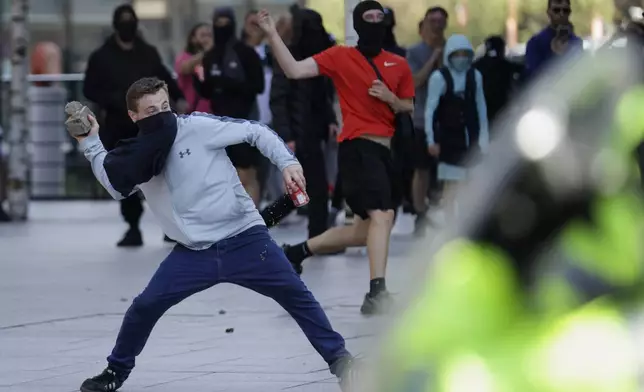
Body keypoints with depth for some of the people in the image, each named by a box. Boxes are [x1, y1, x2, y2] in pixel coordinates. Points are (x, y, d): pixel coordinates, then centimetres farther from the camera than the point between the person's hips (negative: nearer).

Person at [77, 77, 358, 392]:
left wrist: (287, 162, -18)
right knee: (145, 306, -1)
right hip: (193, 253, 3)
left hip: (244, 238, -3)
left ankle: (337, 357, 3)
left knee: (294, 293, -9)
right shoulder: (138, 155, 5)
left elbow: (256, 132, -8)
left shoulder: (198, 128, -10)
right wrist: (90, 142, 0)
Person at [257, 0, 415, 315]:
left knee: (362, 233, 15)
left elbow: (409, 109, 18)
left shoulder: (399, 65, 13)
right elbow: (294, 70, -7)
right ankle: (377, 291, -32)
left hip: (382, 151, 7)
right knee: (382, 216, -25)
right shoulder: (340, 57, -1)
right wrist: (272, 35, -15)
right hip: (358, 147, -7)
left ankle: (300, 251, 34)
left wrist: (391, 99, -4)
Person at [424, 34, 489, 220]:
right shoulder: (439, 77, -9)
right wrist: (431, 140, -9)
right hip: (448, 137, -3)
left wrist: (484, 137, 8)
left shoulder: (475, 76, 3)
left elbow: (480, 107, 9)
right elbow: (430, 110, -7)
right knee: (451, 182, 0)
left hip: (470, 136, 3)